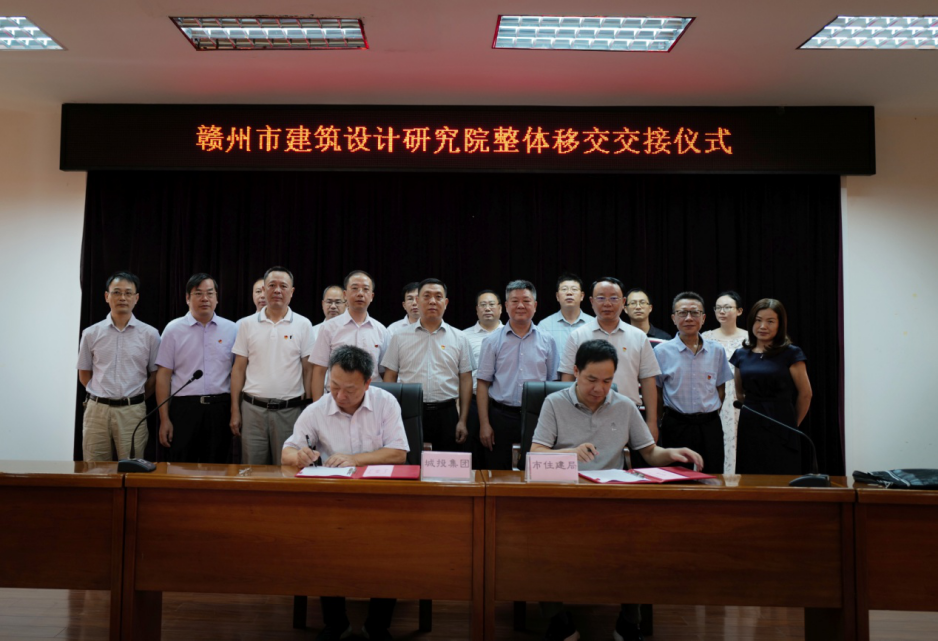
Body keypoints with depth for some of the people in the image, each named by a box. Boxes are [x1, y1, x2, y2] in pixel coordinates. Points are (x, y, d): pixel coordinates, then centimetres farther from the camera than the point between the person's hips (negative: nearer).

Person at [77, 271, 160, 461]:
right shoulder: (91, 333, 4)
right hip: (97, 410, 1)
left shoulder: (150, 334, 0)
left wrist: (135, 400, 8)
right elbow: (84, 374, 13)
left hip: (132, 411, -1)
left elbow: (155, 375, 7)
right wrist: (103, 396, 9)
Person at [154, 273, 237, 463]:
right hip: (184, 408, -1)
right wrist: (164, 419, -3)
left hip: (220, 410, 1)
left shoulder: (232, 330, 6)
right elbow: (163, 376, 2)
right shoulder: (173, 329, 5)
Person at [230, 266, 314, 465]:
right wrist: (235, 410, 2)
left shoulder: (303, 325, 3)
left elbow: (308, 370, 3)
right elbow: (238, 369, 7)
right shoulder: (247, 324, 6)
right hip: (253, 409, 1)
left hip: (290, 410, -1)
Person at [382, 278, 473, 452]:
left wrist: (462, 421, 1)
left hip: (446, 414, 1)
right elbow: (390, 377, 6)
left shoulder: (459, 338, 6)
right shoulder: (400, 337, 5)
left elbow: (465, 380, 6)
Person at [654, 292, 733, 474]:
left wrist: (709, 417, 4)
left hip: (710, 427, 2)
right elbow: (656, 393, 3)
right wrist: (667, 422, 3)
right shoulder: (661, 352, -3)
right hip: (676, 425, -2)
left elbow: (720, 390, 11)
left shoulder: (716, 351, 6)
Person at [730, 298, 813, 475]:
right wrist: (753, 412, 14)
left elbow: (805, 394, 0)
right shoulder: (741, 355, 7)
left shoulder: (791, 354, -4)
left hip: (779, 429, -3)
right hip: (749, 428, 4)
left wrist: (792, 424, 8)